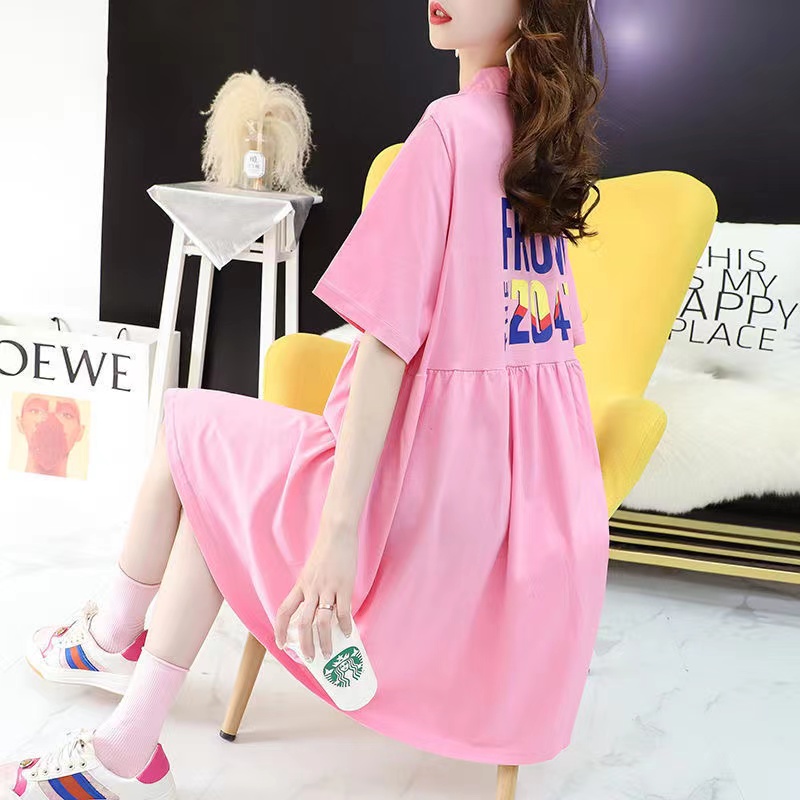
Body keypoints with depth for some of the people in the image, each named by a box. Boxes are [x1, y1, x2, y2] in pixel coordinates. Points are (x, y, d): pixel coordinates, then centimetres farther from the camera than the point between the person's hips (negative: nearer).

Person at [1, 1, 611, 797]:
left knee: (187, 429, 15)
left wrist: (340, 530, -18)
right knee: (222, 484, 20)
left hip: (429, 491, -7)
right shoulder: (543, 130, 8)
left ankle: (115, 634, 42)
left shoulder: (451, 128, -15)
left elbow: (389, 347, -20)